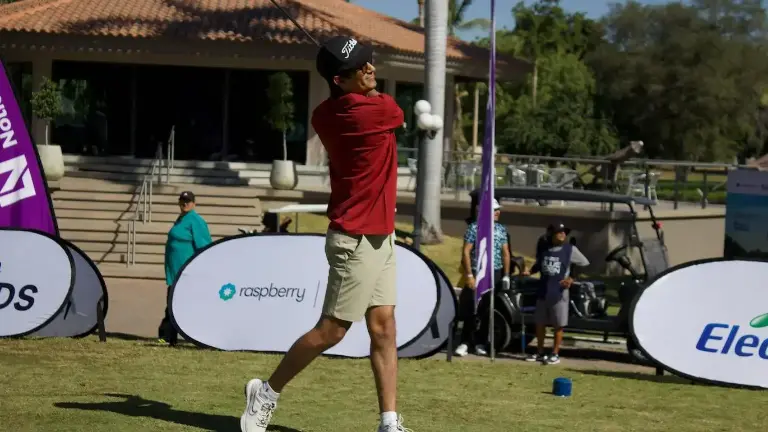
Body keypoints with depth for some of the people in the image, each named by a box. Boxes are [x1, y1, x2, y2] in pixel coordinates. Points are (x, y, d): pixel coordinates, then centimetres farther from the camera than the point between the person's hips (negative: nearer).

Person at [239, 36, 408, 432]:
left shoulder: (323, 115, 1)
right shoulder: (378, 110, -22)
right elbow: (396, 115, 2)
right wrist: (372, 91, 17)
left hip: (379, 237, 9)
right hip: (356, 241, -9)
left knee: (384, 328, 4)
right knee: (331, 330, -2)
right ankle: (267, 393, 12)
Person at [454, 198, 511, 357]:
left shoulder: (501, 229, 9)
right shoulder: (474, 228, -5)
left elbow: (505, 253, 13)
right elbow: (466, 252, -6)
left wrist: (506, 275, 6)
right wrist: (469, 275, -12)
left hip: (495, 274, 4)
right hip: (477, 273, -4)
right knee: (471, 309, -6)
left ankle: (481, 343, 14)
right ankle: (465, 343, -2)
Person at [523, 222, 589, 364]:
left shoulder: (570, 250, -4)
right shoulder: (543, 249, 7)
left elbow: (585, 265, 0)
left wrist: (572, 279, -7)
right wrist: (529, 272, 4)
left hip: (559, 293, -4)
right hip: (542, 292, 4)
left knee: (558, 325, -1)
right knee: (539, 323, 10)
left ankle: (555, 354, 9)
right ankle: (540, 352, 23)